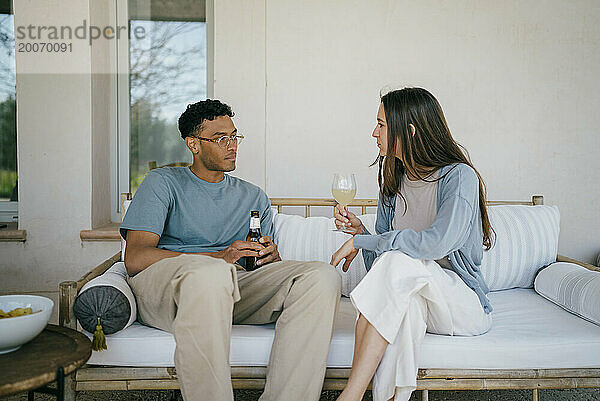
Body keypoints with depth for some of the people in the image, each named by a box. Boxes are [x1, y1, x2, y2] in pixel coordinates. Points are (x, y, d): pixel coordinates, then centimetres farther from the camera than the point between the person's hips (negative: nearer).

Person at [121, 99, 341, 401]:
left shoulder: (254, 197, 26)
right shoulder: (163, 182, 11)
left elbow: (269, 265, 21)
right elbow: (135, 258, -5)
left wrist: (271, 257, -6)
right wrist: (220, 257, -15)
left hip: (234, 285, 4)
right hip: (161, 279, -4)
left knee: (323, 276, -21)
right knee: (211, 273, -40)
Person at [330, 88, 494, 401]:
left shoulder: (459, 176, -12)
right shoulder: (394, 181, 9)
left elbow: (436, 243, -31)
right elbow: (380, 263, 12)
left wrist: (361, 241, -23)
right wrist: (360, 231, -8)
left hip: (464, 307, -5)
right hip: (409, 298, 5)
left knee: (400, 261, -34)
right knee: (406, 303, -32)